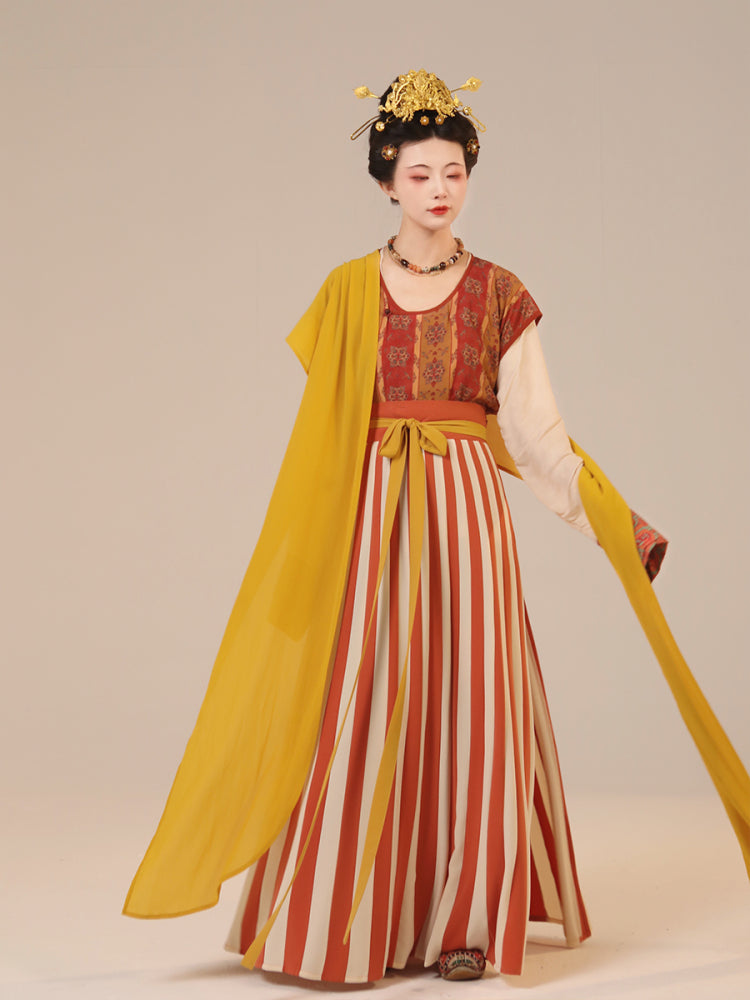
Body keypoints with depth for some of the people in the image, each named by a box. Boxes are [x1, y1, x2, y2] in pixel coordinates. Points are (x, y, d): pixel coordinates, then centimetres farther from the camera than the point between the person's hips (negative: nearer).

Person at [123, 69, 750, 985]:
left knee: (468, 703, 0)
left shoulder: (499, 294, 6)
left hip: (468, 511, 0)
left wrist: (619, 524, 3)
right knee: (366, 708, -2)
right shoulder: (349, 291, 6)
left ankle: (464, 920, 12)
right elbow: (322, 435, 6)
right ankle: (356, 919, 9)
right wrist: (305, 550, 1)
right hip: (374, 517, 0)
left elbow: (536, 431, 6)